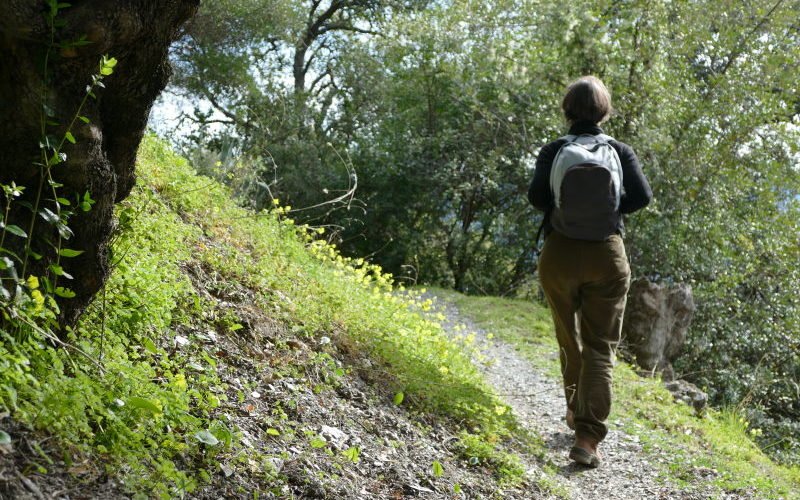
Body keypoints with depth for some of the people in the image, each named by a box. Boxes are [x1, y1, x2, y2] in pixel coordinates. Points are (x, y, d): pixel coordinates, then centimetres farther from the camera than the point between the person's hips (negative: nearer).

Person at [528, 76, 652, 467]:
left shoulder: (552, 152, -3)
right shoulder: (620, 151, -1)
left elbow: (536, 197, -14)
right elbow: (642, 196, -11)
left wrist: (562, 211, 6)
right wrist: (609, 209, 6)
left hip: (560, 254, 1)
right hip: (607, 257, 0)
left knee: (569, 339, 20)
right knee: (600, 348, 0)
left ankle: (576, 411, 36)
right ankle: (587, 437, -11)